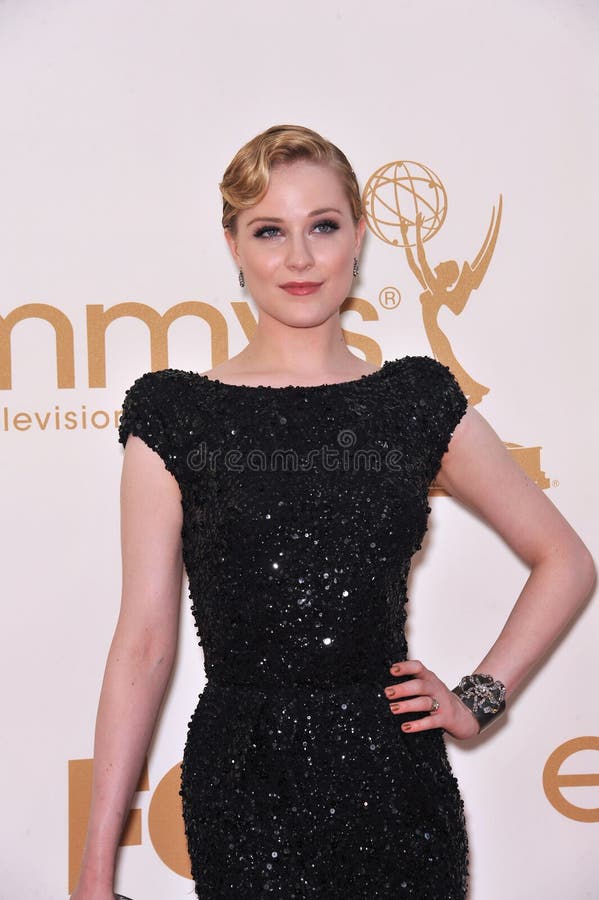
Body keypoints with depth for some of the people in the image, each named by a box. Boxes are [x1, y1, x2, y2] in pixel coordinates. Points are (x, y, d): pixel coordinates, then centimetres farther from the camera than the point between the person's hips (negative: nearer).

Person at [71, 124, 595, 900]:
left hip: (394, 777, 2)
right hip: (243, 785, -2)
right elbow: (144, 644, -4)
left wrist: (480, 699, 4)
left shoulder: (419, 402, 4)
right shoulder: (176, 415, -2)